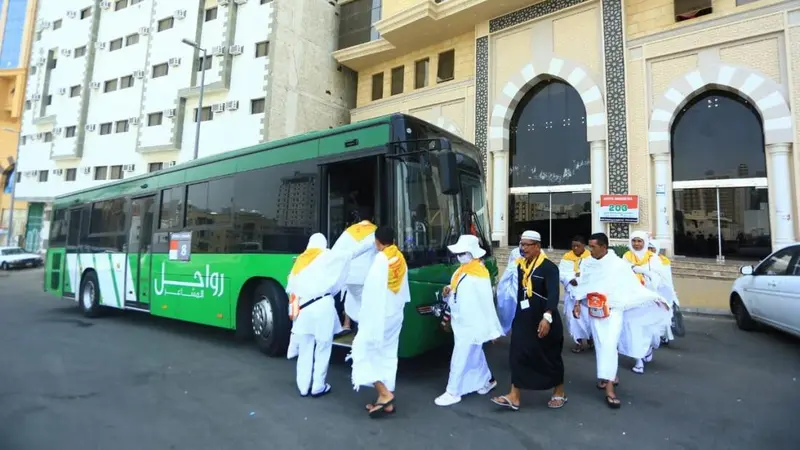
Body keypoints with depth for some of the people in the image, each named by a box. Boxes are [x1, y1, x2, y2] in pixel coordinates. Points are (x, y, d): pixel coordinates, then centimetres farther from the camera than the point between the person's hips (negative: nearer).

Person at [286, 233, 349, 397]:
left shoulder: (300, 260, 15)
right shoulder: (327, 257, 3)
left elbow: (292, 288, 12)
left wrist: (293, 308, 16)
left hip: (303, 308, 4)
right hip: (322, 305, -4)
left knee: (305, 350, 12)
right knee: (322, 348, 6)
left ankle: (303, 387, 20)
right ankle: (318, 387, 13)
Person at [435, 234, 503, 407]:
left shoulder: (480, 274, -20)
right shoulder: (461, 271, 5)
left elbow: (487, 303, -19)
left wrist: (494, 330, -16)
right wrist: (448, 292, -6)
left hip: (471, 325, -8)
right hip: (460, 322, 8)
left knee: (460, 359, 0)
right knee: (474, 355, 22)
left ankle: (453, 393, 13)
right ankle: (488, 380, 41)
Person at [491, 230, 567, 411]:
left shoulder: (549, 267, -14)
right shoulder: (519, 264, 5)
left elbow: (553, 294, -25)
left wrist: (547, 317, -37)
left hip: (543, 319, -6)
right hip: (523, 318, 6)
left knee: (550, 356, 10)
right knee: (518, 355, 4)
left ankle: (559, 393, 31)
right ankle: (514, 397, 11)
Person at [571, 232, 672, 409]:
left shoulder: (618, 264, -12)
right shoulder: (588, 264, 1)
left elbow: (633, 284, -11)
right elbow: (583, 286, 9)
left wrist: (654, 298, -15)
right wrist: (577, 304, 6)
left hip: (614, 310, -4)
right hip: (595, 310, 4)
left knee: (610, 345, -11)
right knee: (601, 345, 12)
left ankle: (609, 389, -7)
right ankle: (608, 375, 33)